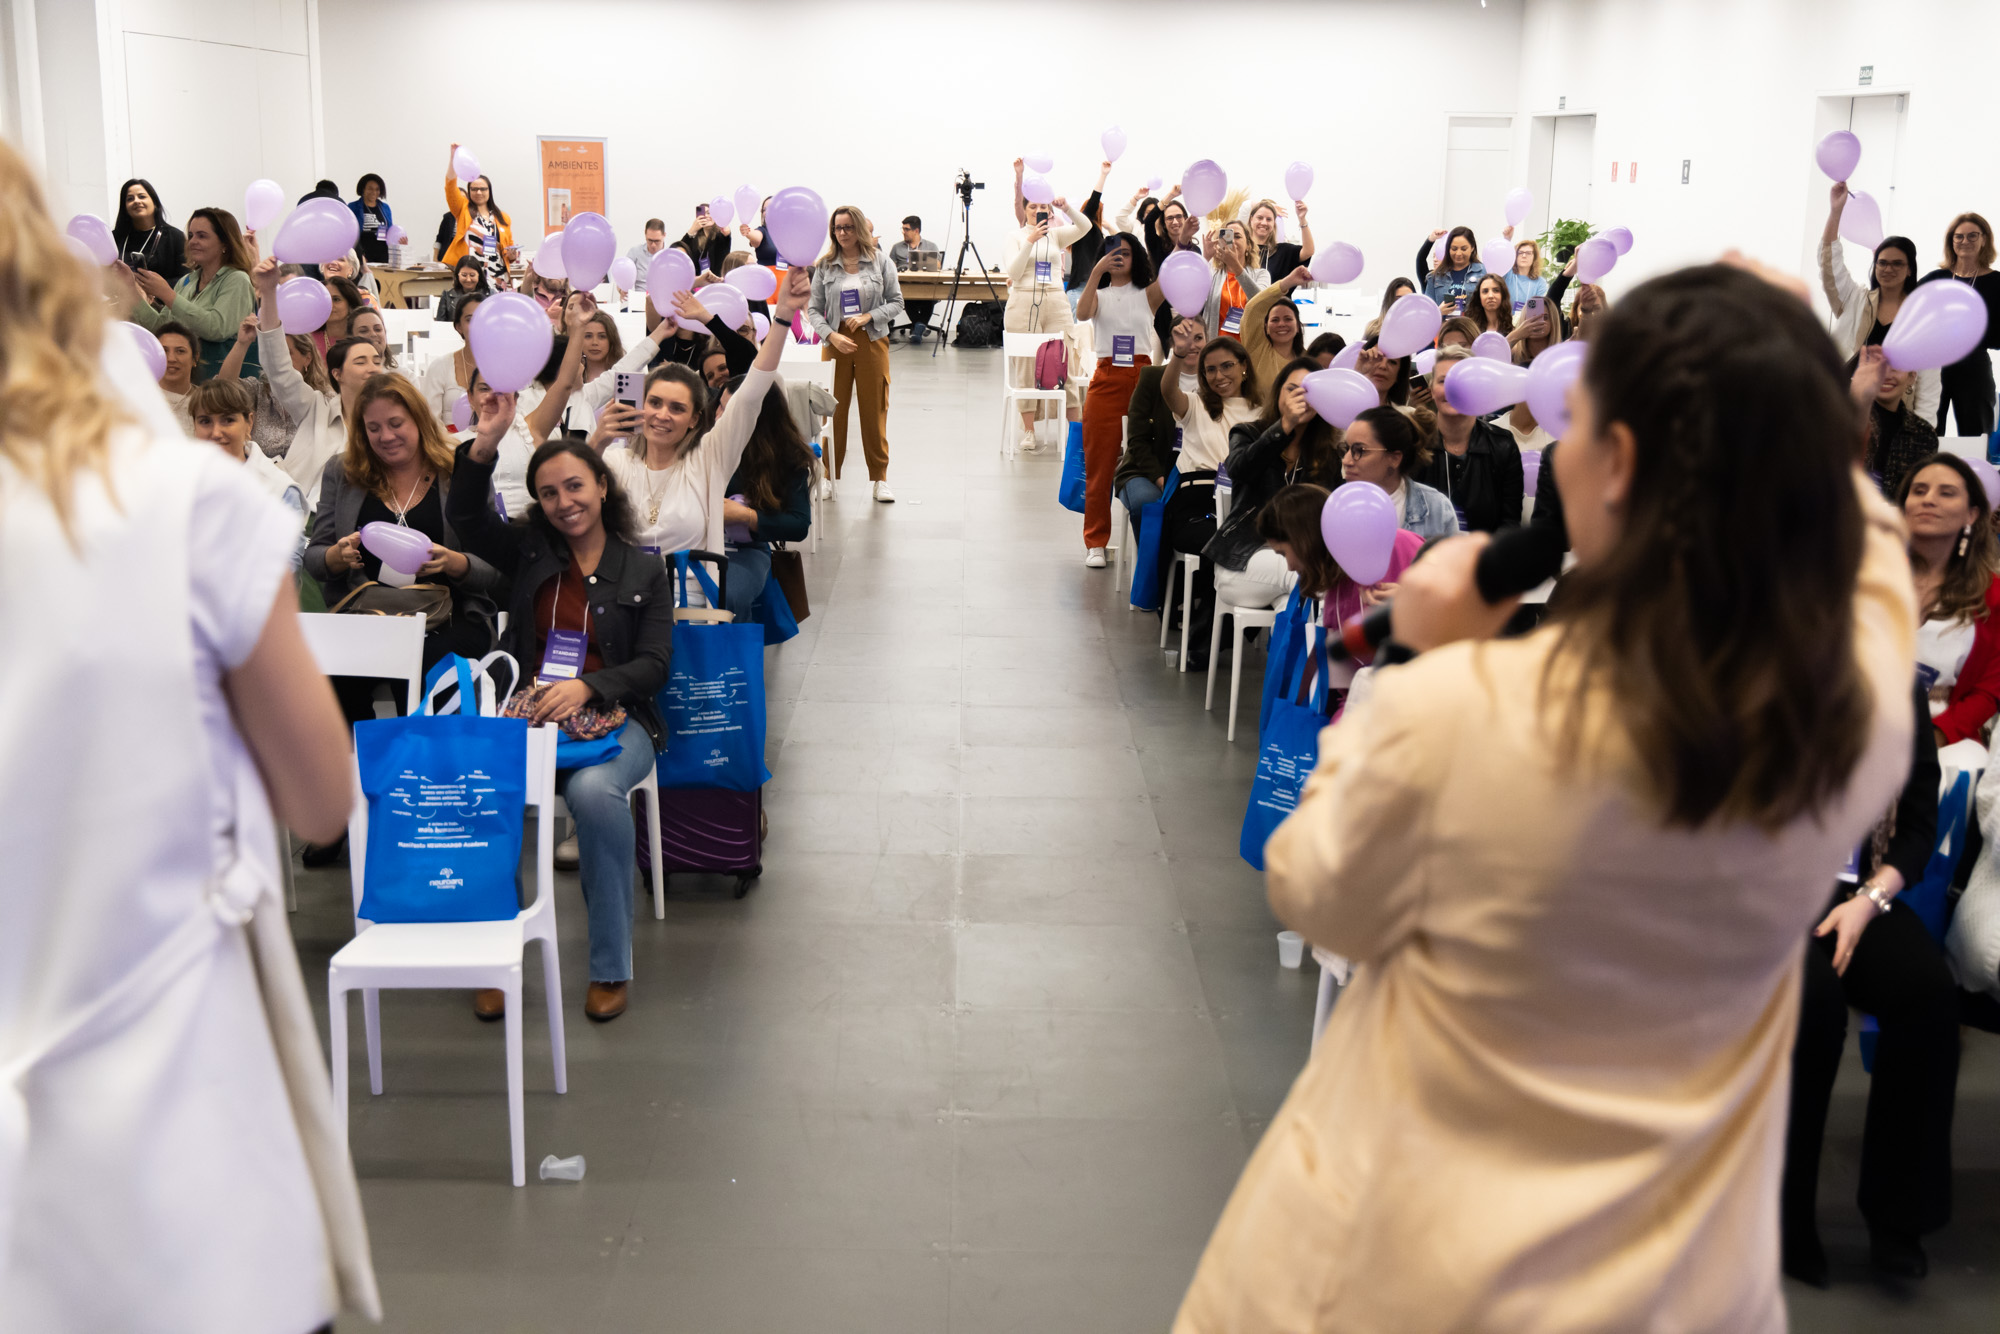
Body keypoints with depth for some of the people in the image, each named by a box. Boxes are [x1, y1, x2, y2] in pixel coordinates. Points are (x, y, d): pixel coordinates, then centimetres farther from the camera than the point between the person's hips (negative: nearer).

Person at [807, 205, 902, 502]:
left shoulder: (880, 262, 2)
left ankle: (880, 478, 10)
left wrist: (869, 316, -12)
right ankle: (828, 476, 13)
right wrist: (831, 335, -13)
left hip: (872, 341, -1)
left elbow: (896, 302, 4)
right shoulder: (824, 266, 4)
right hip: (836, 342, 1)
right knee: (833, 409, 2)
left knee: (874, 409, 2)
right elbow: (814, 309, 3)